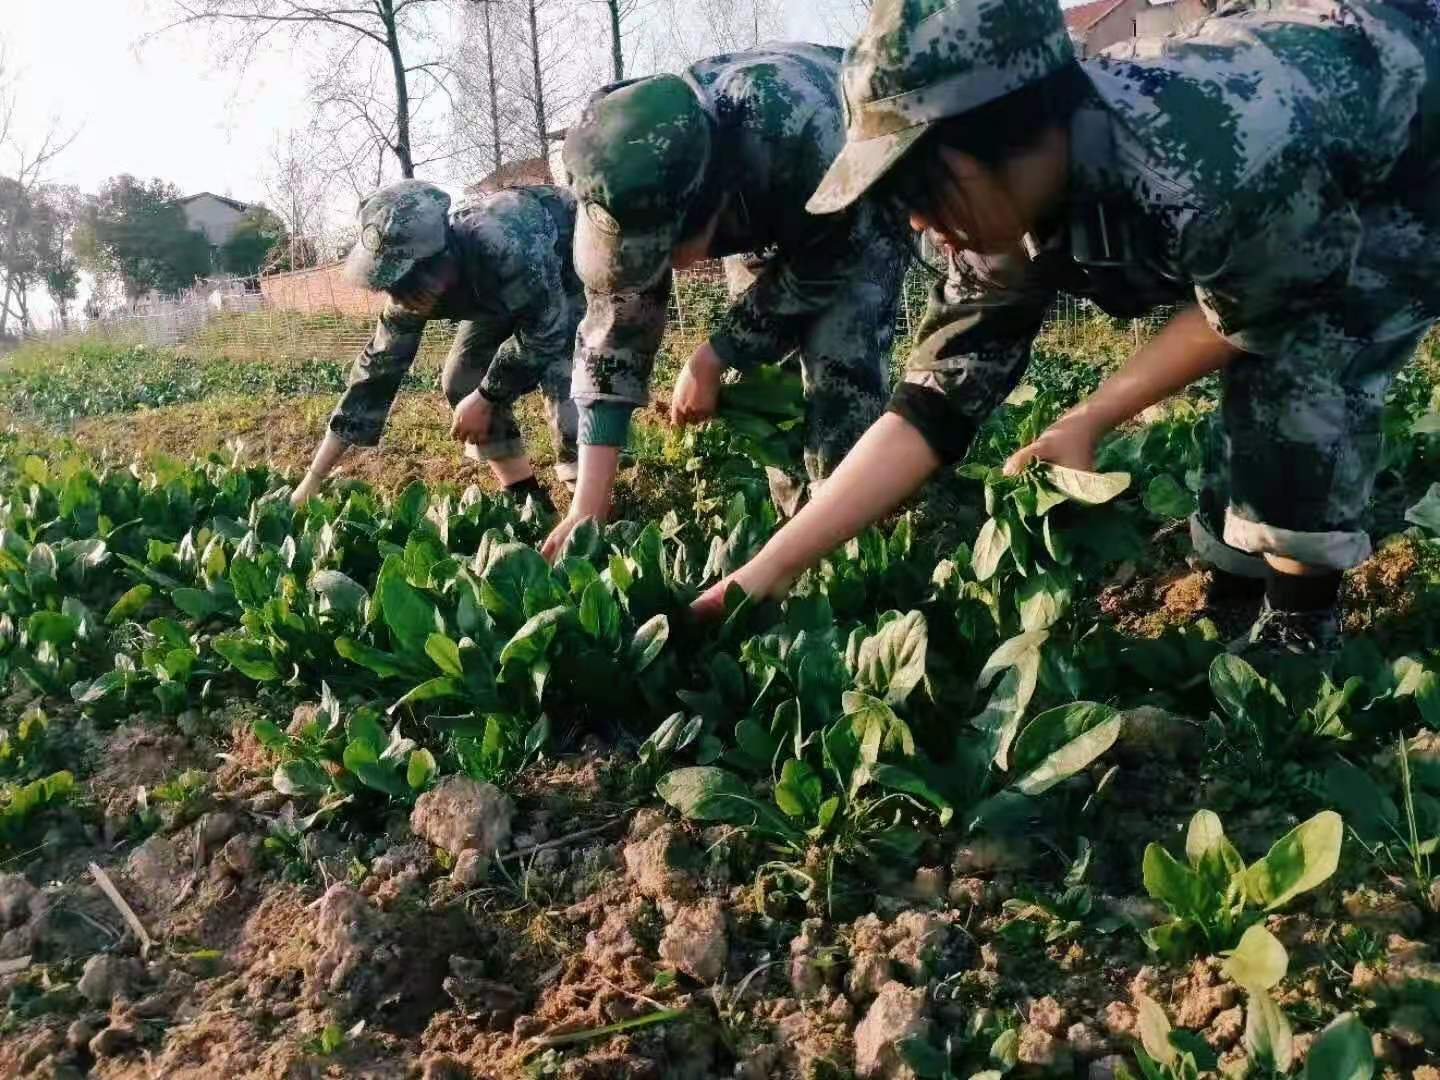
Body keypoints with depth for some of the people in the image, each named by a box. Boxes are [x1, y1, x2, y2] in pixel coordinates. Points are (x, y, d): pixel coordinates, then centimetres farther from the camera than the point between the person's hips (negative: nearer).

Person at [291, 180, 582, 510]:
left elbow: (545, 332, -32)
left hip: (576, 274, -6)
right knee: (462, 381, -3)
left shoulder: (507, 245, -44)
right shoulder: (414, 286, -21)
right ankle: (526, 500, 5)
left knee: (560, 376, -27)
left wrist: (484, 399, -22)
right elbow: (378, 370, -14)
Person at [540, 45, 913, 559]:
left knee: (841, 367, -20)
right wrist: (587, 510, -25)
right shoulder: (627, 185, -27)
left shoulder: (799, 131, -44)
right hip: (761, 212, 5)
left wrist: (708, 363, -20)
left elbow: (817, 273, -27)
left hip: (857, 223, -4)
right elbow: (615, 324, -21)